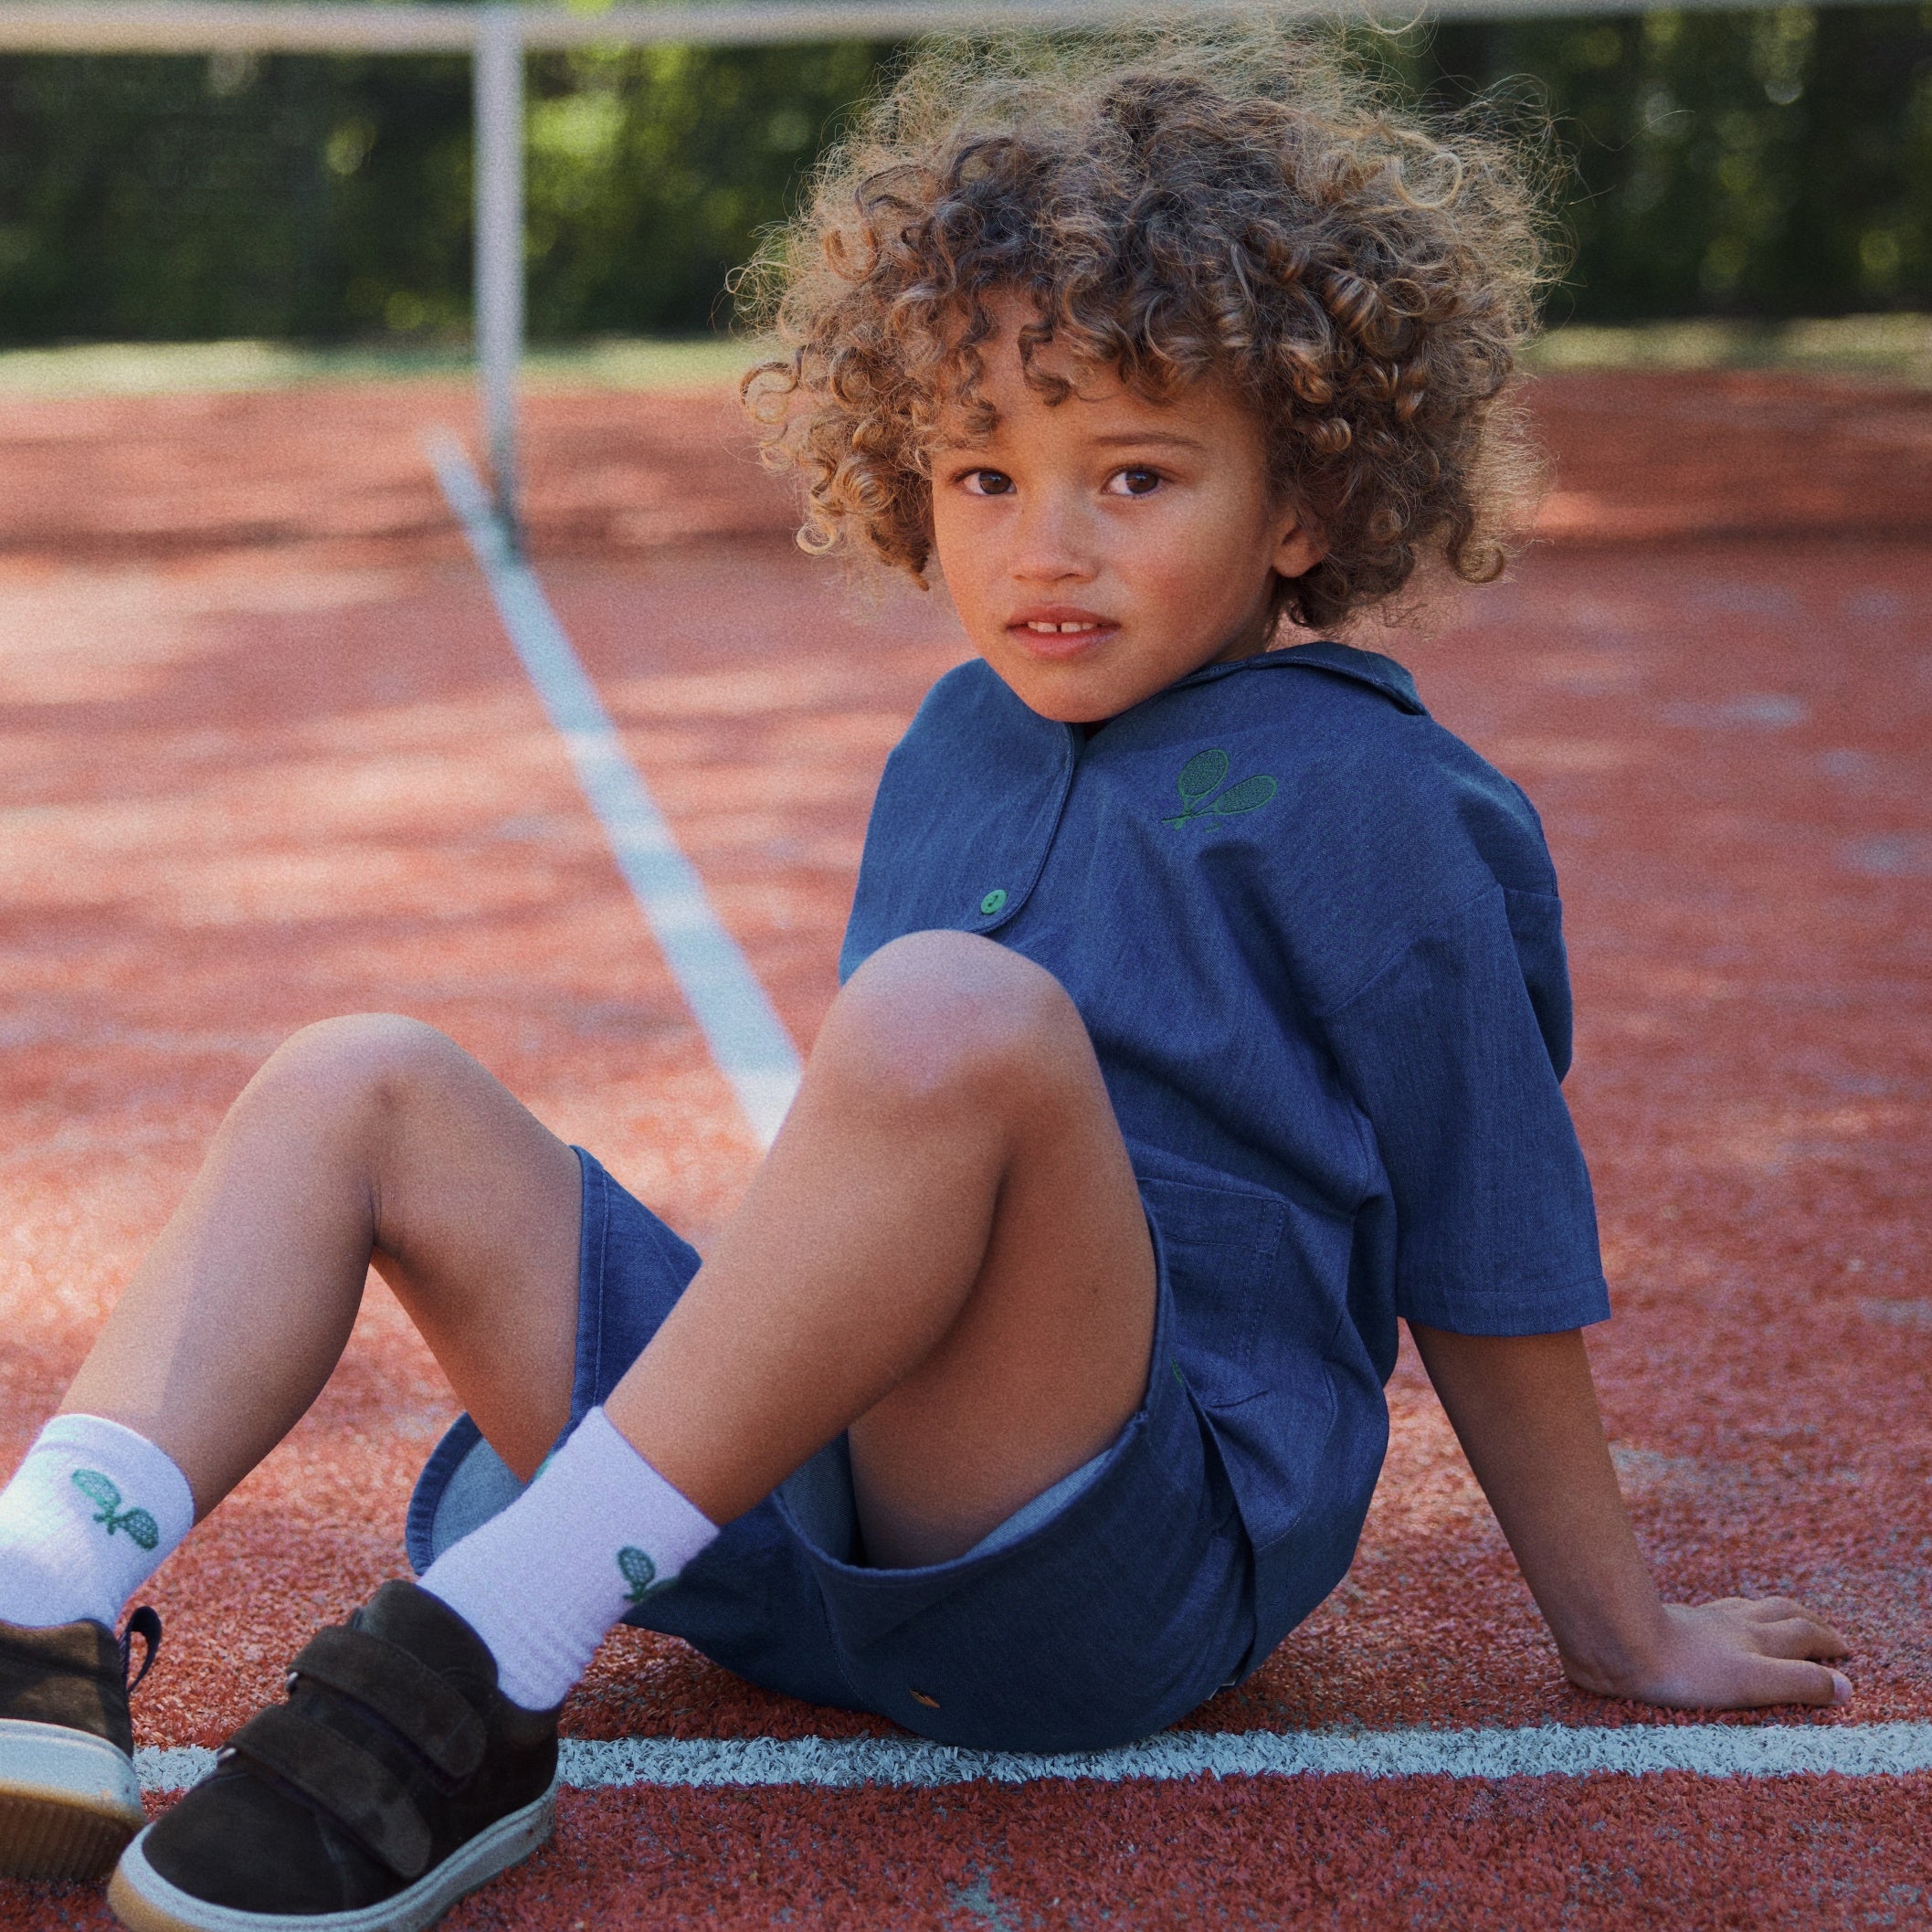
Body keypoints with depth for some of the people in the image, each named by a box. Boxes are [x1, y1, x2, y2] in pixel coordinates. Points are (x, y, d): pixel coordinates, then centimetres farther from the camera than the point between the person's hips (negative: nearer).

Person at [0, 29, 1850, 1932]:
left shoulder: (1364, 806, -6)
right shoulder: (963, 737, 14)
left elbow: (1491, 1267, -1)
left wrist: (1623, 1631, 7)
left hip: (1113, 1570, -7)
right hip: (794, 1515, 7)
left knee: (956, 1010, -34)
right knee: (358, 1087, 1)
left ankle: (478, 1676, -32)